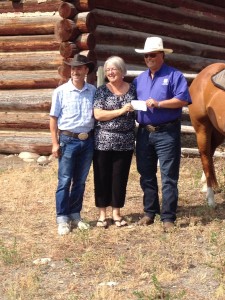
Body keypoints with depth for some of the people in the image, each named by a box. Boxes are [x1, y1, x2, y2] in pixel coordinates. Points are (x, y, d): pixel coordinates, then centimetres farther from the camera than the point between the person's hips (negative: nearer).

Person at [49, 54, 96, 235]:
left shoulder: (93, 91, 3)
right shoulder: (61, 91, -4)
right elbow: (53, 119, -2)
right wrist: (55, 143, -7)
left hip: (88, 140, 3)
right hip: (68, 140, -3)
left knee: (80, 181, 11)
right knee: (65, 181, -2)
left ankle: (75, 215, 20)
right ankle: (62, 219, 3)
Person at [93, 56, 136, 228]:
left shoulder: (132, 89, 4)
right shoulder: (102, 91, -2)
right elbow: (98, 114, -13)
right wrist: (121, 111, -19)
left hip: (125, 141, 2)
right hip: (103, 141, -2)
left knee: (120, 177, 7)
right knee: (102, 177, 5)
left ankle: (116, 213, 19)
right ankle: (102, 213, 15)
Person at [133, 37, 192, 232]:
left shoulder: (174, 76, -3)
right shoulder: (140, 79, 15)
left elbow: (183, 100, -14)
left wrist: (158, 104, -20)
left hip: (167, 133, -6)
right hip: (144, 133, 6)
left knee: (169, 177, -5)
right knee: (146, 176, 11)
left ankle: (168, 218, -2)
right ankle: (150, 213, 22)